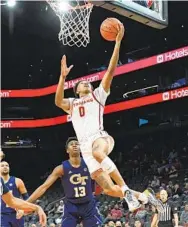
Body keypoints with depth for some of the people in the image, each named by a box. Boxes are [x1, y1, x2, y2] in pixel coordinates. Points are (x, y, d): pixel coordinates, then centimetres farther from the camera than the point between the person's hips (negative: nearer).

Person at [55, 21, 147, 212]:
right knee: (109, 189, -8)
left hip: (100, 137, -3)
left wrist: (118, 42, 0)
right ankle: (136, 195, 17)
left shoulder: (98, 94, 19)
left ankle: (126, 189, -32)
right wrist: (63, 76, -9)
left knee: (98, 153, -42)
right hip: (85, 146, 3)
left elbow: (111, 71, 7)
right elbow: (58, 101, 0)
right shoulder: (71, 103, 24)